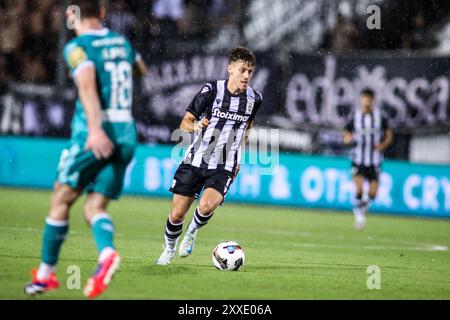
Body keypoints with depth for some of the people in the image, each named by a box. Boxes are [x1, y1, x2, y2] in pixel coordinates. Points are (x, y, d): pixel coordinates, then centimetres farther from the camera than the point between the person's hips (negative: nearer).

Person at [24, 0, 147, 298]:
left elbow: (87, 83, -23)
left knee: (61, 200, 9)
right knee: (95, 207, 4)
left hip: (93, 135, -5)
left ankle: (46, 273, 15)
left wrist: (95, 128, -35)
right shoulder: (121, 41, 15)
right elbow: (142, 69, 36)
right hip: (126, 134, 5)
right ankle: (106, 253, -26)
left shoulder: (78, 47, -5)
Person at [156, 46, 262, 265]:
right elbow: (185, 122, -3)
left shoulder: (254, 98, -1)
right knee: (177, 214, 1)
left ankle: (192, 232, 7)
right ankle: (169, 250, 31)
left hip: (224, 167, 1)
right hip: (196, 160, 0)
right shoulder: (211, 90, -9)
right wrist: (195, 126, -26)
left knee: (207, 205, -26)